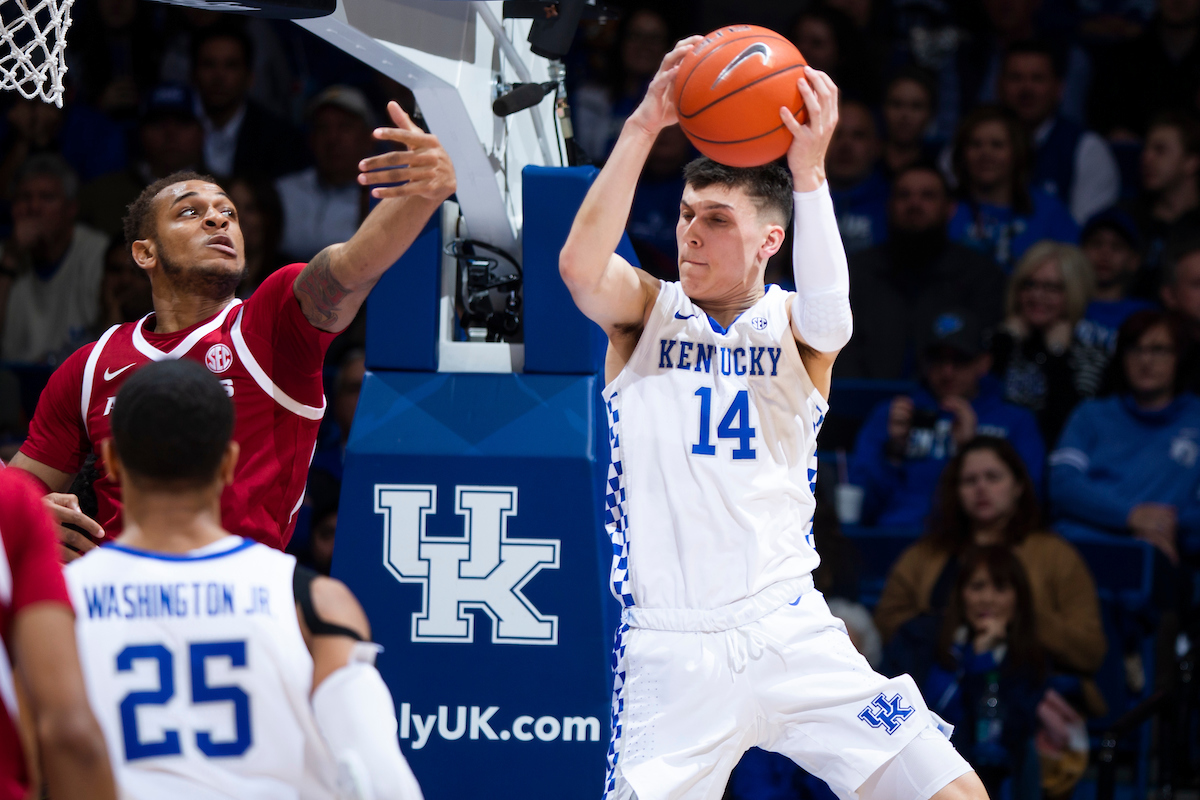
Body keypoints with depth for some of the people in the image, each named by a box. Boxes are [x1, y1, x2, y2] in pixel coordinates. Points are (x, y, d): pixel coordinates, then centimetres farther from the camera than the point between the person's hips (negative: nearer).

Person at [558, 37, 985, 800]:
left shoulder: (791, 326, 6)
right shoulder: (646, 312, 5)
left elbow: (828, 316, -19)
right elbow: (581, 266, -17)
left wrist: (808, 172, -32)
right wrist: (644, 127, -26)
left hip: (790, 633, 1)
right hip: (669, 648, 0)